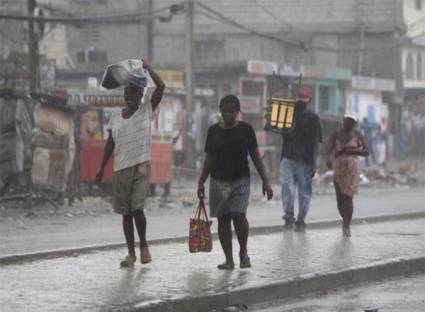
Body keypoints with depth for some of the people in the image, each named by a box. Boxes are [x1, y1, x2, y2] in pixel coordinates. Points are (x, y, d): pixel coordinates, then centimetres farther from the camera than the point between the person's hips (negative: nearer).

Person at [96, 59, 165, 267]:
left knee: (137, 209, -14)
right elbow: (110, 143, 14)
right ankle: (131, 254, 12)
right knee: (126, 212, 5)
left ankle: (143, 245, 9)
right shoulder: (116, 117, 11)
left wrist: (147, 68, -9)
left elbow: (161, 86, -9)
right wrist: (102, 167, 9)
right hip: (120, 168, 4)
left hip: (141, 166, -4)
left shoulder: (146, 110, 2)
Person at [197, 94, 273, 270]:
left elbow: (256, 157, 3)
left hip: (240, 180, -3)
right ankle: (229, 259, 7)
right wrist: (201, 182, 7)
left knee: (238, 215, -18)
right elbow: (209, 159, 11)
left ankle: (243, 252, 3)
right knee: (223, 219, 1)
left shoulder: (245, 129, 1)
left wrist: (265, 181, -1)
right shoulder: (214, 131, 6)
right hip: (218, 181, 3)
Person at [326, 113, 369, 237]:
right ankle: (345, 221, 29)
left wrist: (353, 150, -11)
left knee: (348, 198, -11)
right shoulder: (336, 134, 5)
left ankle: (347, 226, -5)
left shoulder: (357, 135, 5)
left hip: (352, 168, -2)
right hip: (338, 168, 2)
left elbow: (366, 152, 6)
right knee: (340, 199, 4)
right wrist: (329, 158, -33)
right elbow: (329, 147, -12)